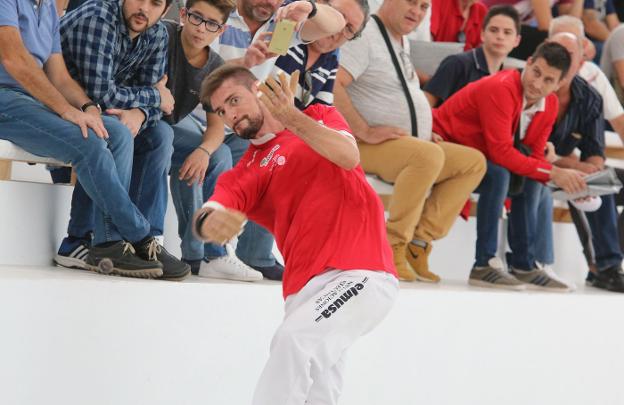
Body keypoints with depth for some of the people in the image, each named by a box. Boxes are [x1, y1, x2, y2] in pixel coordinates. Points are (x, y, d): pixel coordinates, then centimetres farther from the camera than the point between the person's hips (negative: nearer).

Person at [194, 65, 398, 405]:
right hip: (305, 287, 4)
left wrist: (292, 117, -20)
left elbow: (348, 156, -8)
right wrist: (208, 221, -28)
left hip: (359, 271, -4)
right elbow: (213, 212, -3)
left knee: (294, 339, -27)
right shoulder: (244, 174, 16)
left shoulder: (320, 118, 13)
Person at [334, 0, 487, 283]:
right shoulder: (364, 35, -13)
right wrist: (365, 132, -26)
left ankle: (419, 240, -9)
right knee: (430, 155, -34)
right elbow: (332, 85, -25)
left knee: (474, 162, 0)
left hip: (411, 145, 10)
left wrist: (427, 132, 15)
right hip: (367, 147, -10)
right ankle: (393, 247, -25)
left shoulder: (402, 41, 17)